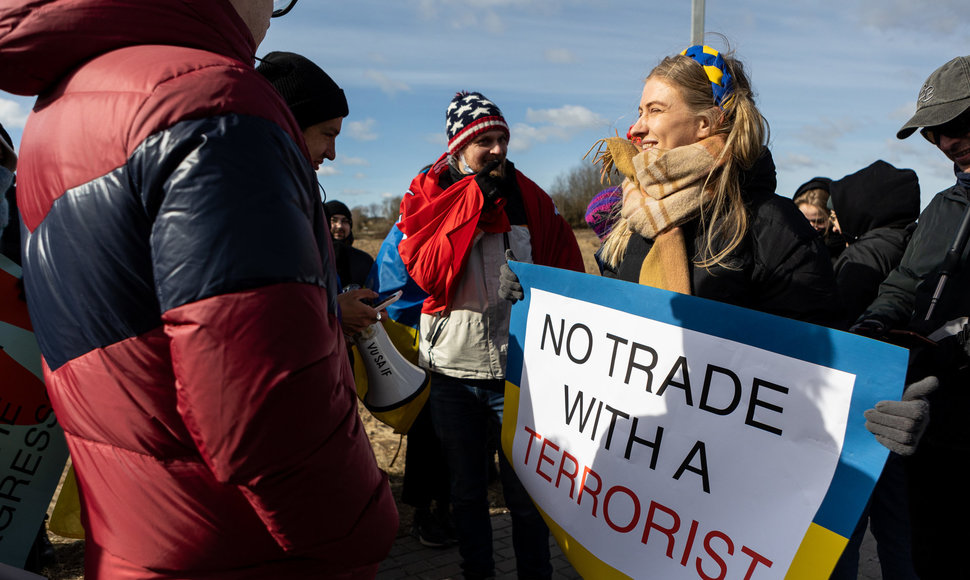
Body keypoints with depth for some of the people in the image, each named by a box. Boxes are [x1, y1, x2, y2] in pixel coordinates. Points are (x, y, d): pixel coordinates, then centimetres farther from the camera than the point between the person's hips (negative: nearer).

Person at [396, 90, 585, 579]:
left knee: (524, 489, 6)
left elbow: (565, 274, 6)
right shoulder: (429, 195, 3)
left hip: (516, 363, -1)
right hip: (452, 366, 1)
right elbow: (426, 272, -12)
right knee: (467, 489, 16)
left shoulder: (529, 198, 4)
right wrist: (475, 199, -13)